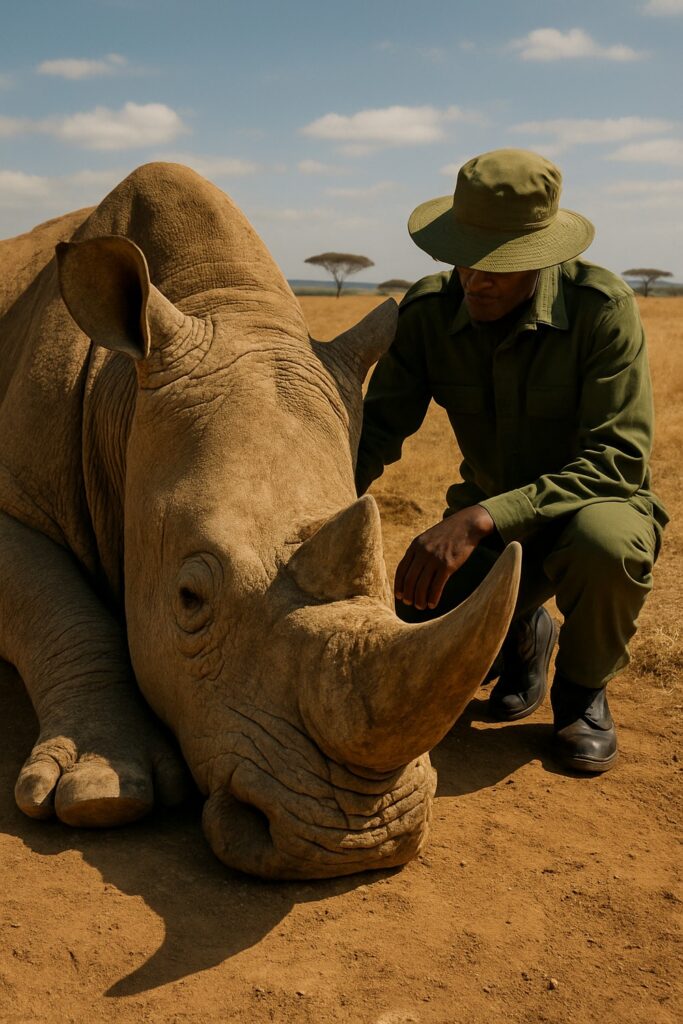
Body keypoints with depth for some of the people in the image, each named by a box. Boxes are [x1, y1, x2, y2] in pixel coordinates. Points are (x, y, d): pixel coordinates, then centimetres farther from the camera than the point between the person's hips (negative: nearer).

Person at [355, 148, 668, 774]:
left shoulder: (602, 307, -24)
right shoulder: (428, 311, -11)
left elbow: (616, 462, -29)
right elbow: (378, 428, -9)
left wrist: (480, 518, -41)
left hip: (592, 507, -3)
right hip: (489, 527, 3)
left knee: (605, 545, -40)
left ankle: (583, 689, -5)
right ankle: (524, 633, 16)